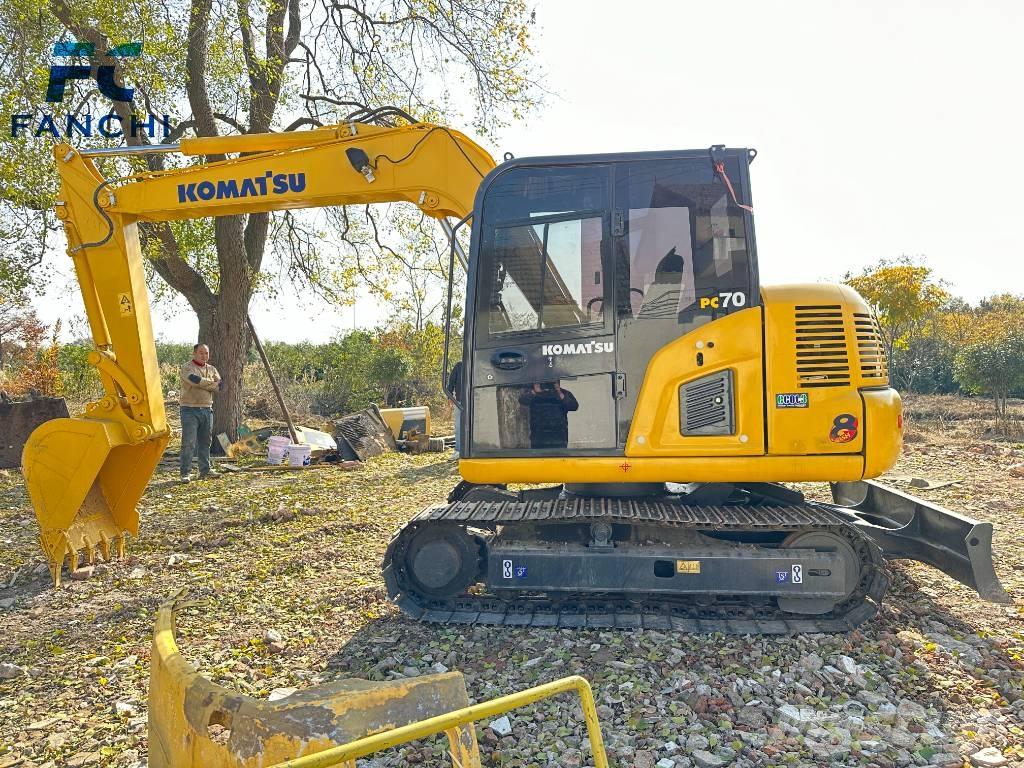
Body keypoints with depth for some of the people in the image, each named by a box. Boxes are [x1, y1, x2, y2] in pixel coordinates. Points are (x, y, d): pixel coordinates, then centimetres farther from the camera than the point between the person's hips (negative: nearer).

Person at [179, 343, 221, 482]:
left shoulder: (211, 369, 14)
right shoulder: (187, 368, -4)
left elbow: (219, 386, 1)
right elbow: (196, 380, -22)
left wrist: (204, 384, -11)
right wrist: (212, 384, -8)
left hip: (207, 409, 6)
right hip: (190, 409, -6)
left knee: (205, 442, 12)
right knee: (188, 443, -7)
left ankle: (205, 470, 20)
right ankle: (185, 473, -2)